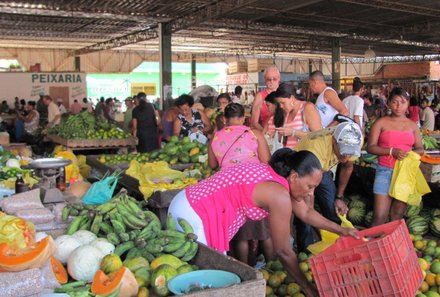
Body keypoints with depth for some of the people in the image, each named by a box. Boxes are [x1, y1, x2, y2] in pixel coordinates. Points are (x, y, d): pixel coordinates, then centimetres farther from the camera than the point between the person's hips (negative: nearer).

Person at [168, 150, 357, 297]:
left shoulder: (278, 176, 6)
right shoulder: (279, 194, -22)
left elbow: (306, 213, 20)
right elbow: (283, 251, -13)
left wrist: (340, 230, 21)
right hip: (193, 217, -10)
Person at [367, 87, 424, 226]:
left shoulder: (413, 125, 11)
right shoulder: (381, 122, 1)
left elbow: (420, 149, 15)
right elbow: (370, 147, -4)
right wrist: (392, 151, -17)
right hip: (385, 171, -3)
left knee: (398, 216, 9)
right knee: (379, 217, -8)